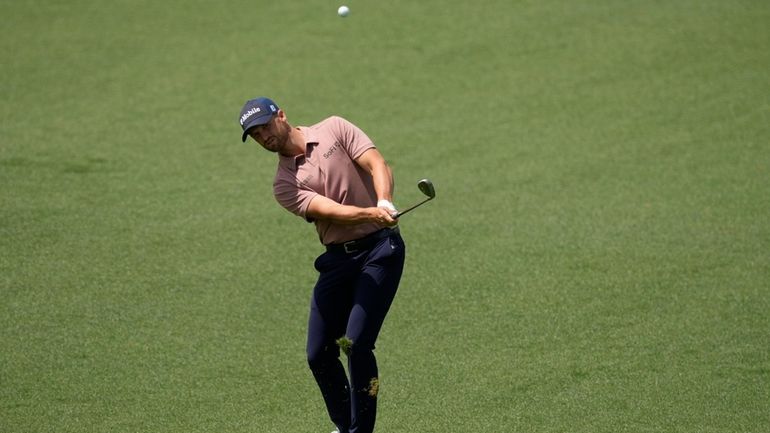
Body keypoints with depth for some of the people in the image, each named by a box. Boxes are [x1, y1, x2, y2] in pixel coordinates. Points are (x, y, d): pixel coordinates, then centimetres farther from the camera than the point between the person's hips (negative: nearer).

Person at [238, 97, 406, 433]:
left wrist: (384, 202, -31)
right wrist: (372, 213, -32)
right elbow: (332, 211, -13)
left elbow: (377, 165, -9)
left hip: (380, 248, -4)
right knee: (319, 355, 2)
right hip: (337, 259, 4)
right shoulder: (284, 185, 4)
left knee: (356, 343, -16)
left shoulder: (335, 129, 2)